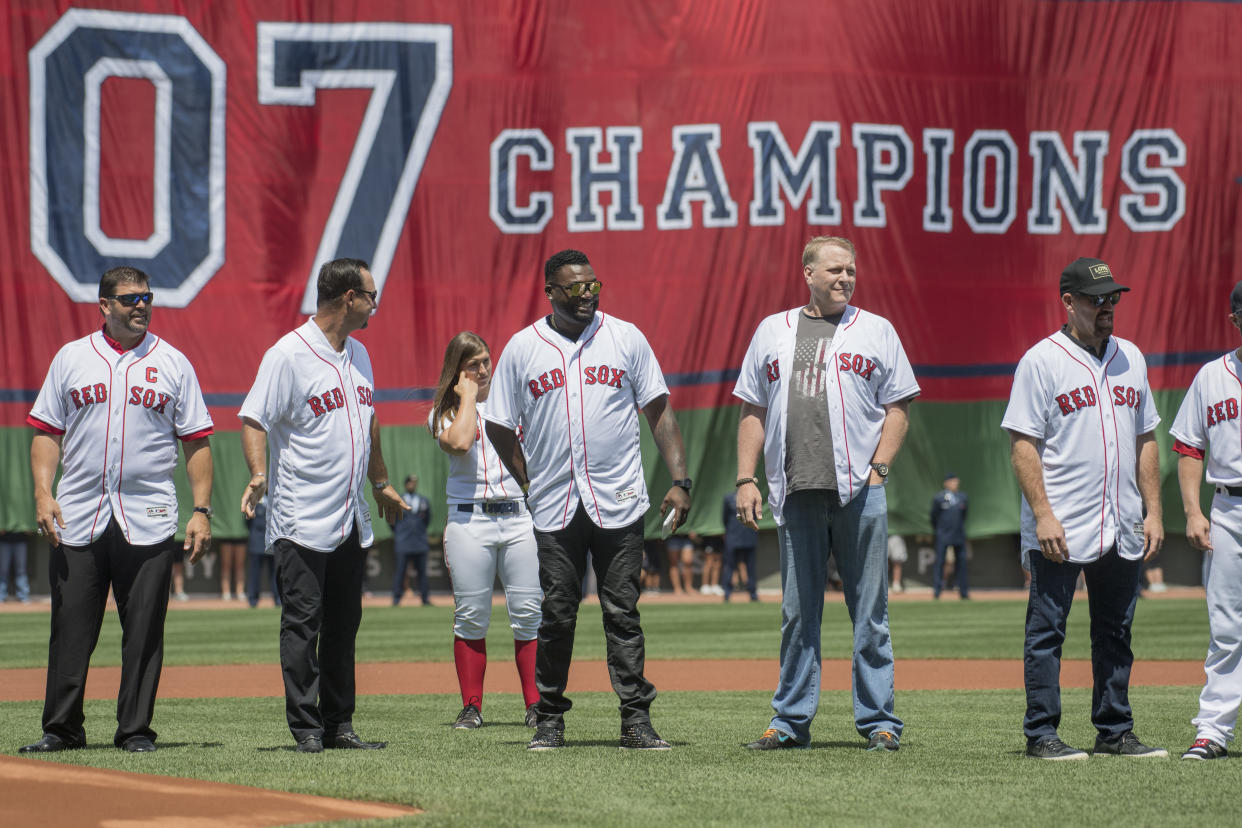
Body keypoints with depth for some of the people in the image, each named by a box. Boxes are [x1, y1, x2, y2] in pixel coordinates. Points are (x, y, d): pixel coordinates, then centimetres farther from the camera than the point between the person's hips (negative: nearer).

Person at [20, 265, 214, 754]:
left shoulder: (172, 363, 7)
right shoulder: (71, 359, 9)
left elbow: (196, 441, 6)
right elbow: (47, 432, 9)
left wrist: (202, 510, -2)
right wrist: (43, 494, -5)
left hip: (148, 521, 0)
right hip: (77, 519, 0)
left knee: (144, 630, 0)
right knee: (71, 627, 1)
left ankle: (135, 729, 7)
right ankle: (62, 728, 8)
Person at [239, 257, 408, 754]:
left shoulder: (358, 355, 14)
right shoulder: (288, 355, -12)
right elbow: (254, 420, -15)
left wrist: (380, 482, 29)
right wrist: (258, 474, -30)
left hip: (352, 521, 8)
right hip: (302, 521, -8)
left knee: (343, 627, 10)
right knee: (302, 624, -5)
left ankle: (339, 726, 14)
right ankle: (306, 728, -3)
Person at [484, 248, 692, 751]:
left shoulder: (626, 338, 5)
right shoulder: (521, 348, 4)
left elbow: (658, 410, 6)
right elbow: (500, 426, 10)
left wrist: (679, 480, -3)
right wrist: (530, 484, 3)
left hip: (619, 502, 0)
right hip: (555, 505, 0)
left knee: (622, 612, 0)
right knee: (556, 615, 3)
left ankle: (636, 719, 1)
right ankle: (549, 719, 12)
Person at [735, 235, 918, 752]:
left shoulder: (876, 331, 9)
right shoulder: (772, 332, 14)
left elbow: (898, 407, 6)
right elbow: (753, 411, 14)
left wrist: (879, 468, -6)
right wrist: (746, 480, 5)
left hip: (860, 490, -2)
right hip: (795, 492, 2)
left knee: (870, 611, -1)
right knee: (797, 612, 6)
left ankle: (878, 721, 2)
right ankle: (791, 721, 11)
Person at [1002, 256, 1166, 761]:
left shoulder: (1130, 358, 13)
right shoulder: (1041, 360, -6)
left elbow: (1145, 440, 16)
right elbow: (1022, 444, -10)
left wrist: (1153, 510, 8)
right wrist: (1043, 514, -18)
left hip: (1123, 528, 6)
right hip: (1059, 529, -6)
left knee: (1116, 633, 11)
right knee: (1046, 632, -2)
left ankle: (1114, 731, 19)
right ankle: (1041, 734, 2)